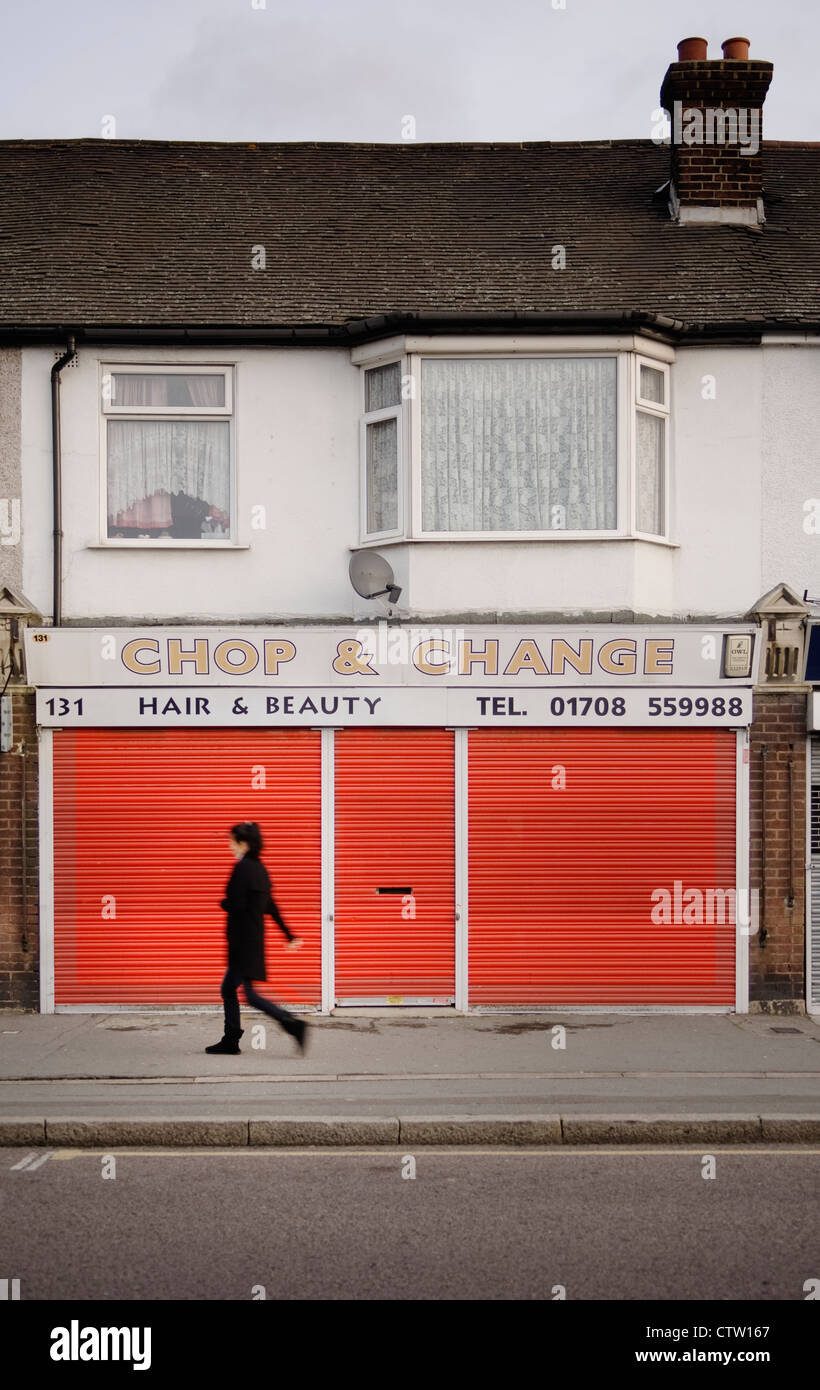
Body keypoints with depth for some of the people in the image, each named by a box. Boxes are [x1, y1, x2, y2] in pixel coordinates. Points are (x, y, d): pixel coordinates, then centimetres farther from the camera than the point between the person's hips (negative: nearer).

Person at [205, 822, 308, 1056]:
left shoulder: (242, 868, -16)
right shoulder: (259, 868, 12)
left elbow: (236, 905, -22)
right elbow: (270, 907, 17)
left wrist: (223, 903, 1)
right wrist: (289, 935, 20)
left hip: (243, 939, -9)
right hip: (254, 938, 9)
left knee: (250, 994, -8)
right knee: (228, 989, 16)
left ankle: (293, 1024, -16)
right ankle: (230, 1040, 19)